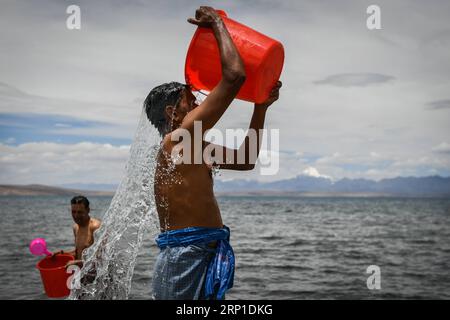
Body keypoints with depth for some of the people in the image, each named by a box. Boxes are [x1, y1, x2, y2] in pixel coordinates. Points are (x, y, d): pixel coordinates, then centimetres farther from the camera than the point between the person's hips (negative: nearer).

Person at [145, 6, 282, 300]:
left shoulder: (194, 146, 16)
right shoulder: (179, 139, -13)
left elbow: (245, 161, 26)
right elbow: (235, 74, -19)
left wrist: (261, 106, 21)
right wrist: (216, 22, -5)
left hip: (202, 257, 10)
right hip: (185, 259, -10)